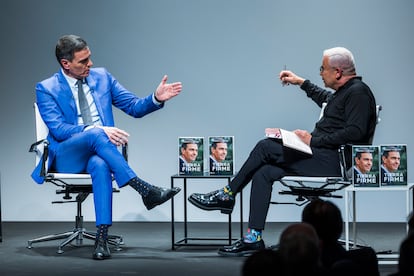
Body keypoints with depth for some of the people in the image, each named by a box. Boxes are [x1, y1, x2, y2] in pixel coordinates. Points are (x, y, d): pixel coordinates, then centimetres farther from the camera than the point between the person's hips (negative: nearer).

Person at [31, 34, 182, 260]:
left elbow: (134, 107, 11)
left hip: (97, 153, 2)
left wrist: (156, 98, -10)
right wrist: (97, 130, -27)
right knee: (96, 135, -35)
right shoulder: (46, 89, 0)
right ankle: (144, 189, -39)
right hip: (66, 158, -2)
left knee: (100, 165, -36)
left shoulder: (102, 77, 12)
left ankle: (102, 237, -43)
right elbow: (58, 129, -13)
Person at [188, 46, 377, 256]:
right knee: (263, 172, -1)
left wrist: (314, 140, -18)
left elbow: (354, 132, -23)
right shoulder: (345, 91, 20)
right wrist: (301, 82, 43)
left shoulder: (358, 92, -11)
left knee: (265, 147, -13)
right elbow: (325, 99, 44)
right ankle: (253, 238, -5)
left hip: (331, 161, -10)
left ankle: (227, 195, 2)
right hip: (320, 156, 10)